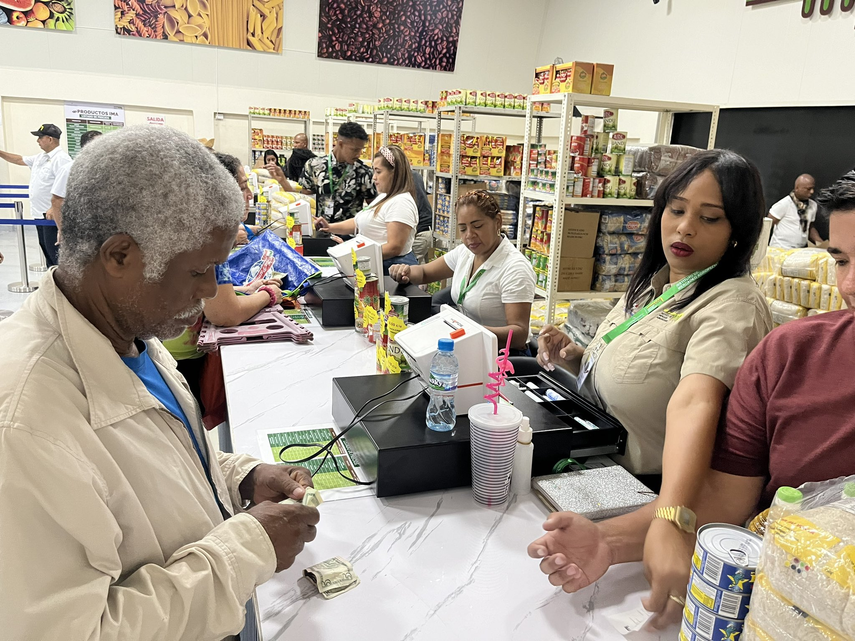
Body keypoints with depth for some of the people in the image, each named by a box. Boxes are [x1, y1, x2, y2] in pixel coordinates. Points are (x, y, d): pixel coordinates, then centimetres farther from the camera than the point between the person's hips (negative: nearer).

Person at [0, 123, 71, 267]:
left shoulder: (61, 158, -17)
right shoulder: (40, 157, 14)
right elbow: (19, 160, 28)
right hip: (40, 213, 10)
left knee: (55, 252, -8)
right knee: (46, 249, 16)